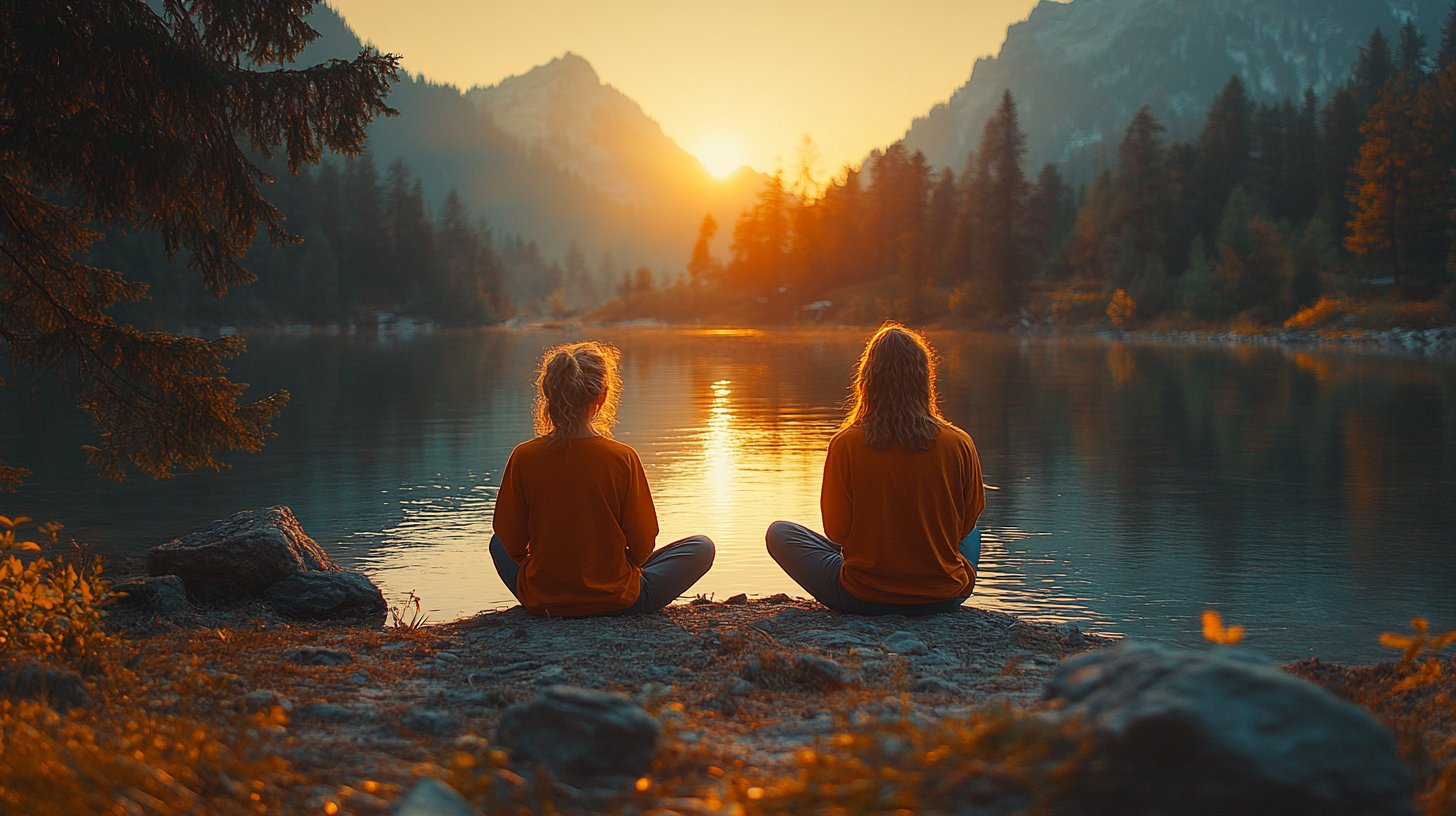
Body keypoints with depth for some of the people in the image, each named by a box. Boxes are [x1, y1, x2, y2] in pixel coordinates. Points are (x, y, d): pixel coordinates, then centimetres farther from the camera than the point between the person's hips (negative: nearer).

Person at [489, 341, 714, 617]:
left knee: (498, 544, 33)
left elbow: (512, 542, -3)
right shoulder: (622, 458, -18)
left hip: (540, 601, 1)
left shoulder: (523, 457, -13)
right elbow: (642, 546, -10)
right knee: (702, 547, 17)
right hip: (616, 601, 0)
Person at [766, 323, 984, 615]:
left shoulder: (846, 444, -15)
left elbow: (836, 532, -5)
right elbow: (965, 524, 3)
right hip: (944, 598, 3)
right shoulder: (959, 444, -11)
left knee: (778, 533, 19)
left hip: (863, 599, -3)